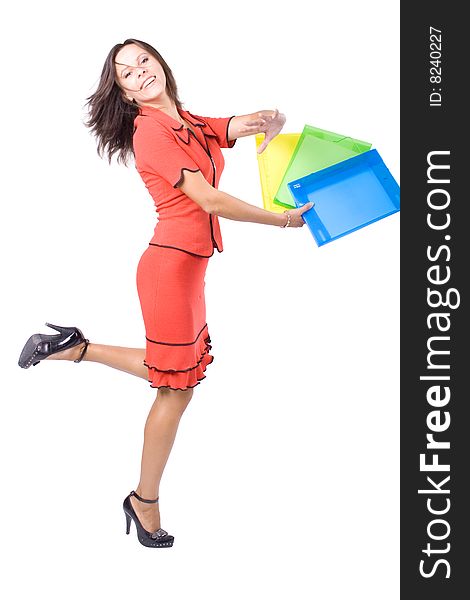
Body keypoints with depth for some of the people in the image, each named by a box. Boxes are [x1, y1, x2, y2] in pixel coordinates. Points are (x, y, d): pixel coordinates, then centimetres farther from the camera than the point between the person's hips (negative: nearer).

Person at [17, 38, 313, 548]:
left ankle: (76, 348, 24)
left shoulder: (192, 125, 14)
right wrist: (283, 220, -12)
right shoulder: (151, 129, -12)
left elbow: (269, 120, 11)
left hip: (189, 264, 9)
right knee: (176, 387, 1)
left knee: (179, 375, 16)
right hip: (172, 263, -9)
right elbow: (210, 201, -19)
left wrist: (268, 121, -14)